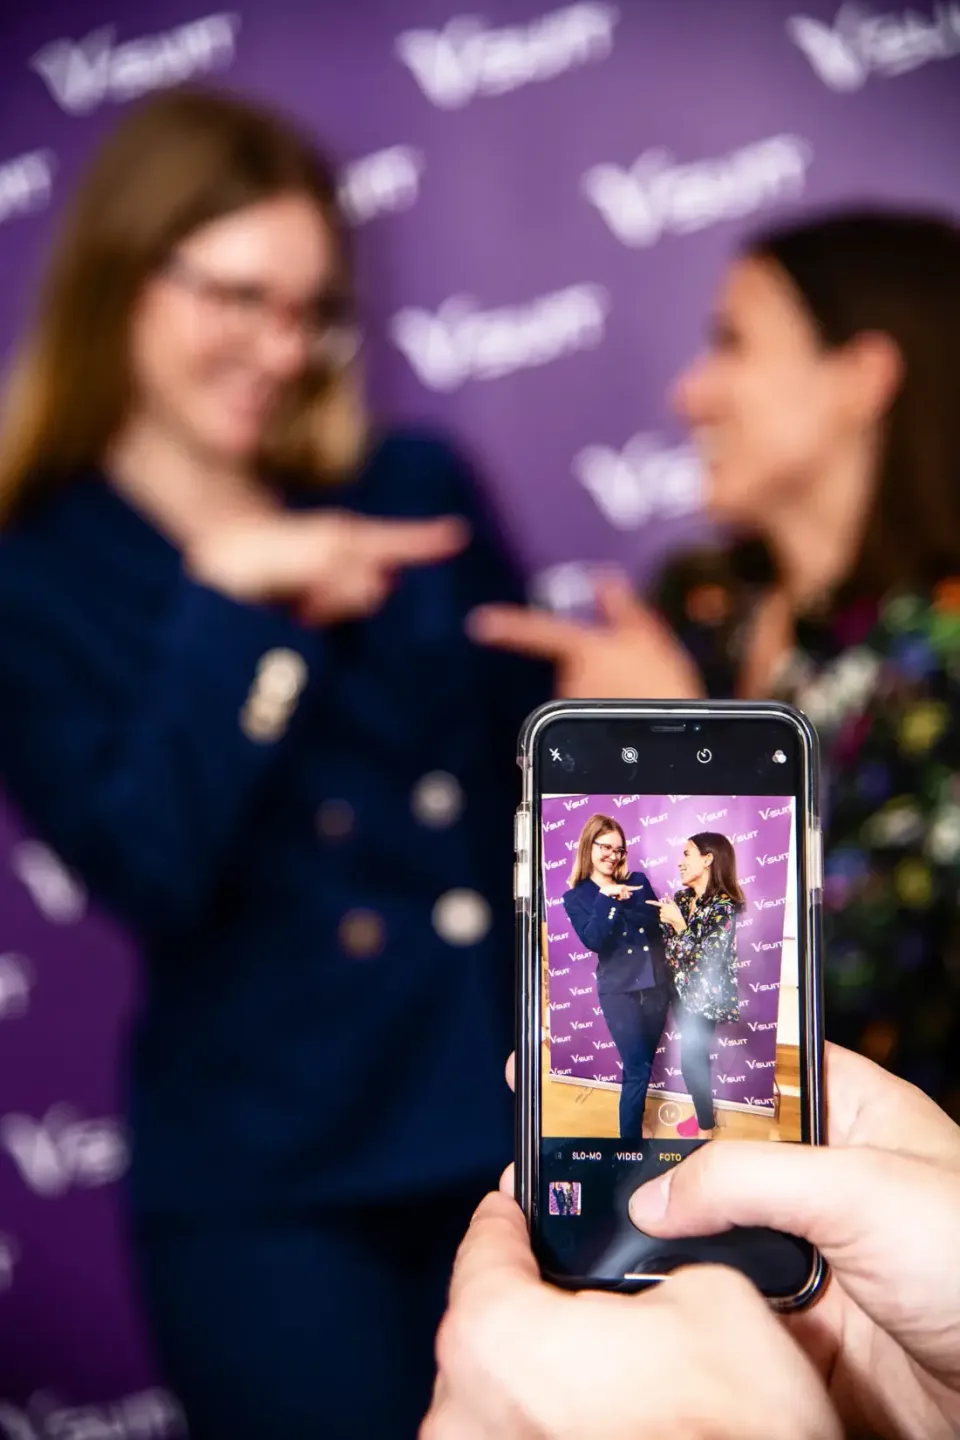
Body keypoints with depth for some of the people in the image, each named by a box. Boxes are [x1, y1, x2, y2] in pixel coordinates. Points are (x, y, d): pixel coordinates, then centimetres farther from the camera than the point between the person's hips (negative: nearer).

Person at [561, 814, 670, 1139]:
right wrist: (606, 898, -23)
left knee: (643, 1064, 13)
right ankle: (630, 1137, -2)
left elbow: (656, 924, -8)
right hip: (618, 990, -3)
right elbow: (594, 941, -15)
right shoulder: (575, 897, -2)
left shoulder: (637, 881, 5)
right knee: (637, 1068, -9)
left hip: (655, 983, 3)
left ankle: (635, 1119, 34)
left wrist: (622, 901, -21)